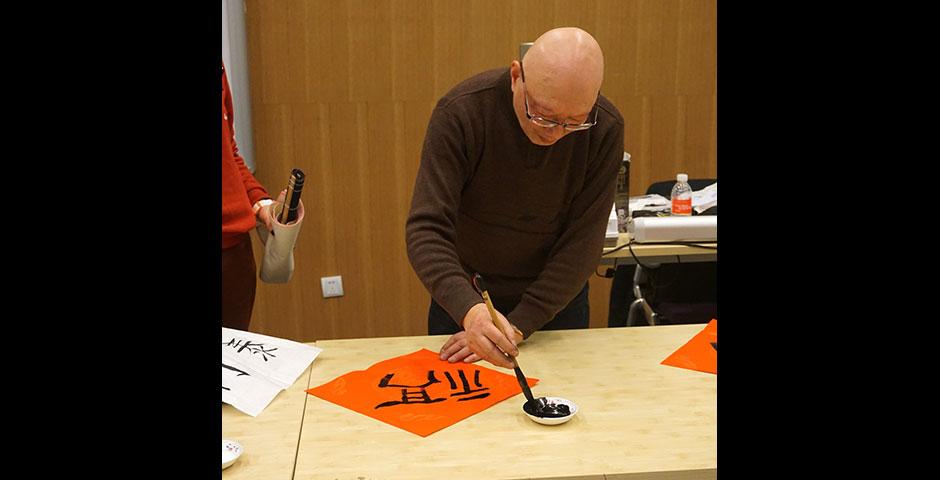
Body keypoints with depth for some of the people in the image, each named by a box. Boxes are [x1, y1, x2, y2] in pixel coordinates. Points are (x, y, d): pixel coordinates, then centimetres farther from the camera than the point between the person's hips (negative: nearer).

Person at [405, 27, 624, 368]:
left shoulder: (605, 128, -20)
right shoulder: (460, 112, -26)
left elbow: (582, 242, -18)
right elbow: (426, 228, -29)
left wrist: (517, 326, -25)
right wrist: (468, 310, -46)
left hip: (556, 298, 1)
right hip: (463, 299, -1)